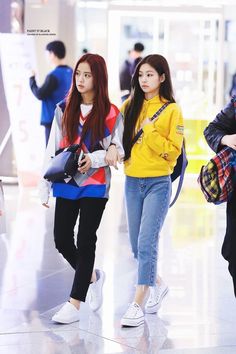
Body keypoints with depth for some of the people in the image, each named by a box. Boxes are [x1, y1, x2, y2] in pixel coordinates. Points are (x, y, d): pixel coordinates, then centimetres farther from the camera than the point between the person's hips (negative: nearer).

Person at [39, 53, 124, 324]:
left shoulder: (111, 114, -2)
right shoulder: (63, 110, 7)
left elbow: (119, 150, 0)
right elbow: (51, 150, 7)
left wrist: (93, 159, -17)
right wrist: (44, 187, 4)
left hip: (95, 185, -4)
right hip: (66, 183, 4)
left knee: (85, 241, -4)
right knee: (61, 239, 3)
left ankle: (74, 304, 1)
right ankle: (92, 276, 30)